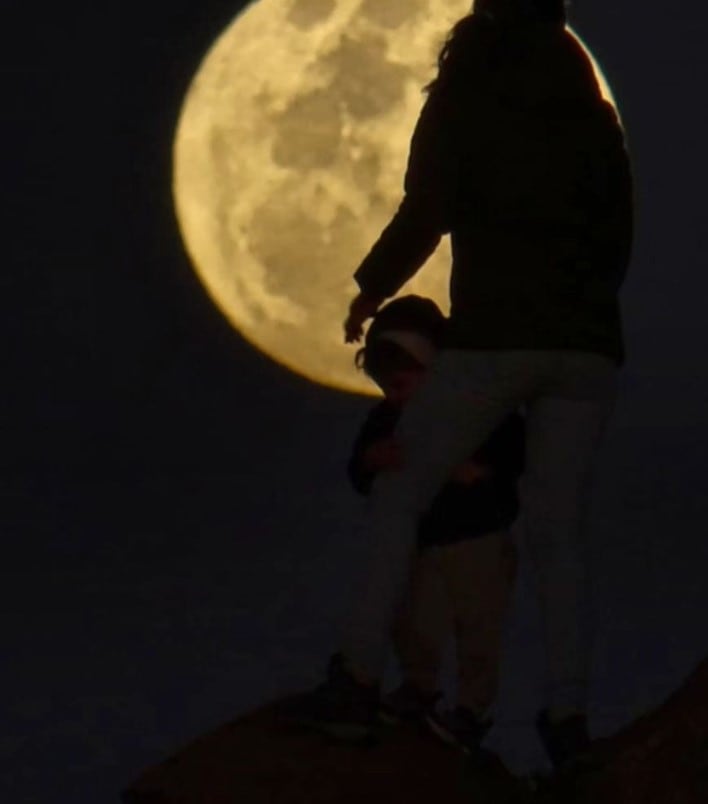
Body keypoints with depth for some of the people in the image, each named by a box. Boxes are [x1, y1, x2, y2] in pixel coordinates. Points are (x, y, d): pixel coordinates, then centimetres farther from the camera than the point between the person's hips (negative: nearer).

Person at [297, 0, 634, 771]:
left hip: (493, 334, -4)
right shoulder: (593, 115, 16)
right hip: (588, 347, 4)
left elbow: (425, 211, -4)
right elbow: (618, 239, 18)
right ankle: (567, 717, -6)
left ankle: (359, 683, -2)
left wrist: (370, 289, 10)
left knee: (397, 499, 7)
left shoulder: (465, 97, 5)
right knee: (558, 532, 6)